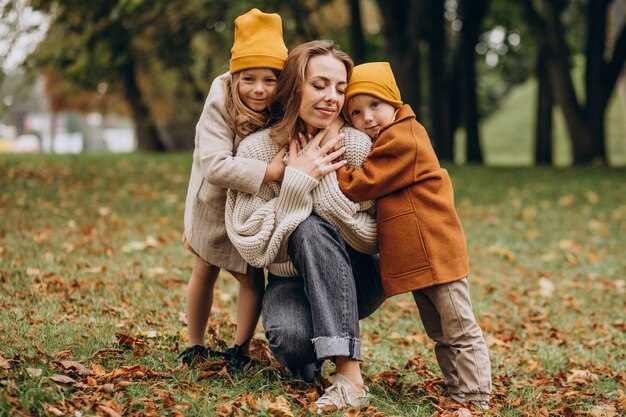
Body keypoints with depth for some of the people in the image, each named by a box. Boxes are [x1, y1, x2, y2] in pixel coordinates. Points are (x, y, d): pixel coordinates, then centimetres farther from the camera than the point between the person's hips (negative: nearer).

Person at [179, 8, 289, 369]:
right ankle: (196, 345, 30)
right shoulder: (220, 107, -31)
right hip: (215, 204, -1)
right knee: (205, 271, 13)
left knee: (253, 274, -4)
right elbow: (213, 164, -43)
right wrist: (269, 172, -48)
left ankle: (240, 349, 13)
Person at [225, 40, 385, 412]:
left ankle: (350, 374, -32)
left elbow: (373, 238, -16)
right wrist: (297, 181, -25)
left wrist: (322, 180, -25)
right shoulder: (256, 150, -13)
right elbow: (254, 247, -17)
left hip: (355, 280, 1)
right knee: (291, 337, -34)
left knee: (312, 228, -32)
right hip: (290, 282, 0)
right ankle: (306, 359, 5)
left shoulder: (356, 146, -13)